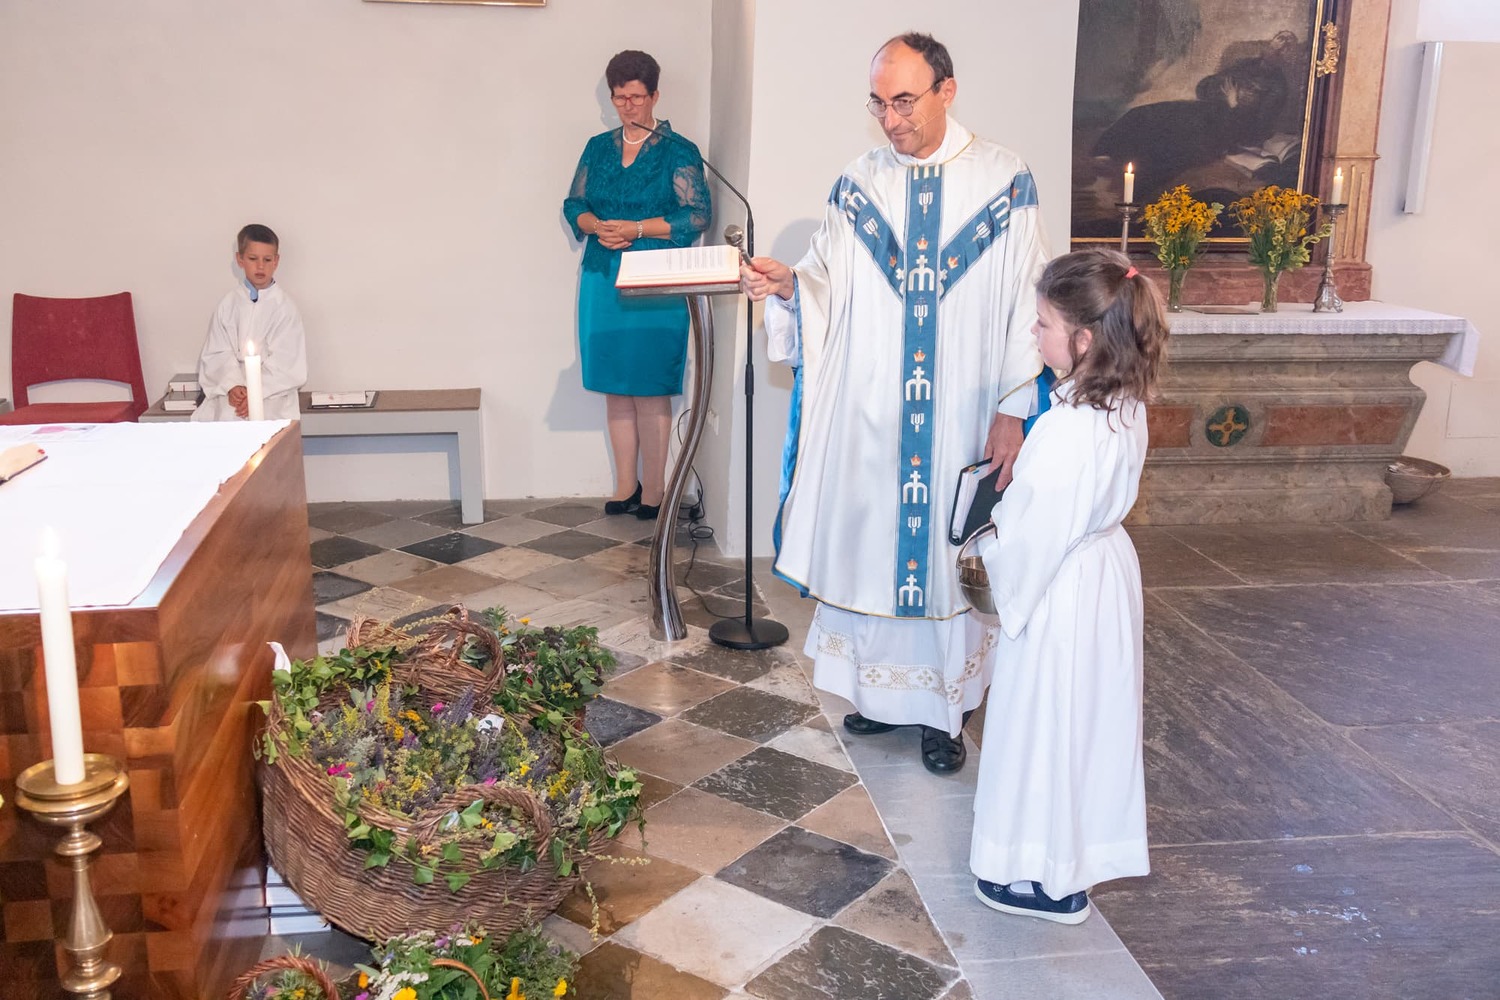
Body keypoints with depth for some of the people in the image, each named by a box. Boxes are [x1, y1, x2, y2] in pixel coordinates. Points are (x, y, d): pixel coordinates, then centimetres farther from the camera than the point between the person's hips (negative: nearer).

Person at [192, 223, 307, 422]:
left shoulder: (284, 307, 1)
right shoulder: (228, 303, 8)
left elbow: (286, 361, -5)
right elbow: (218, 352, 3)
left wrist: (256, 393, -14)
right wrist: (232, 385, -14)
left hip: (272, 393, -2)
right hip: (230, 391, 3)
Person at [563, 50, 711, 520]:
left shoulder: (678, 152, 0)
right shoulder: (598, 148, 14)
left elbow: (697, 215, -7)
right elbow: (573, 205, 15)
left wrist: (636, 229, -15)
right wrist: (598, 226, -7)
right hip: (602, 280, 5)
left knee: (652, 386, -4)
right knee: (614, 383, 5)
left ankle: (653, 491, 3)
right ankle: (625, 486, 13)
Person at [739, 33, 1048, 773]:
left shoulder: (1004, 182, -4)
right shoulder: (857, 185, 3)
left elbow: (1028, 302, -4)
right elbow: (830, 291, 2)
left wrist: (1012, 409, -7)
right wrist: (788, 286, -20)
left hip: (961, 418, -2)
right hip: (869, 415, 2)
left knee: (949, 552, 7)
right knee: (870, 545, 11)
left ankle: (946, 708, 22)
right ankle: (881, 690, 29)